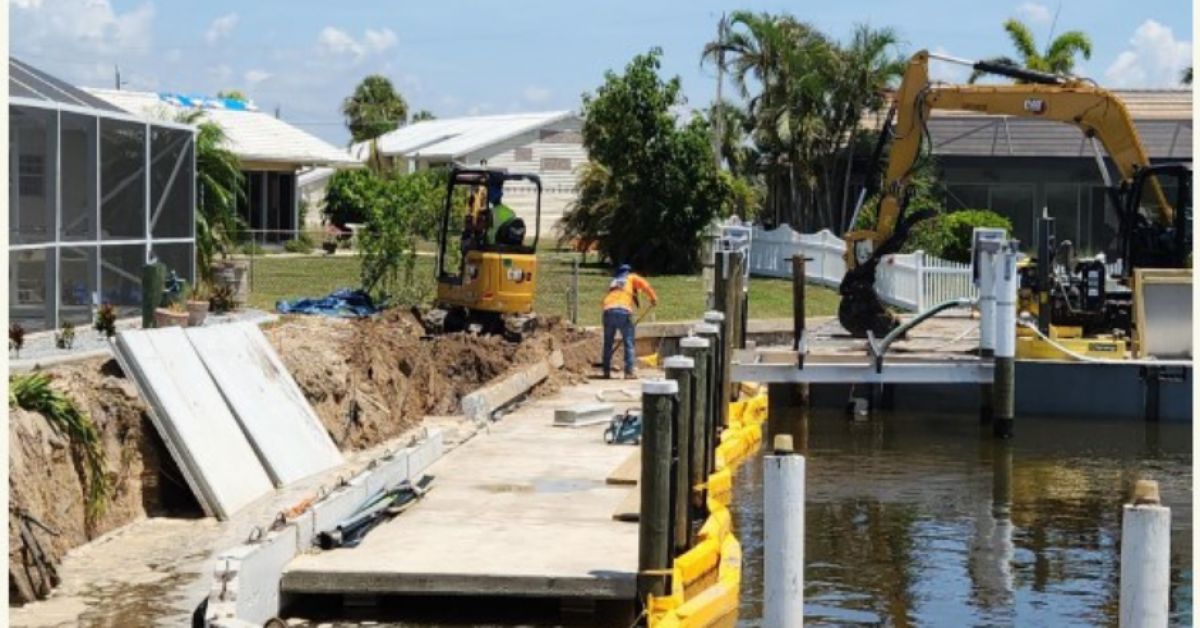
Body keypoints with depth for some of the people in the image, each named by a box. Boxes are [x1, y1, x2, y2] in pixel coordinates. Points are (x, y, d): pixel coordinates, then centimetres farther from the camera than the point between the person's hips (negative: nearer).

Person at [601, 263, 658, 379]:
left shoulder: (613, 281, 33)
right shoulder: (632, 277, 22)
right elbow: (644, 285, 3)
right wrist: (653, 298, 12)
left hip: (608, 311, 4)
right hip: (624, 311, -4)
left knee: (608, 343, 15)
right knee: (629, 343, 4)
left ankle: (606, 371, 16)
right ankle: (629, 371, 0)